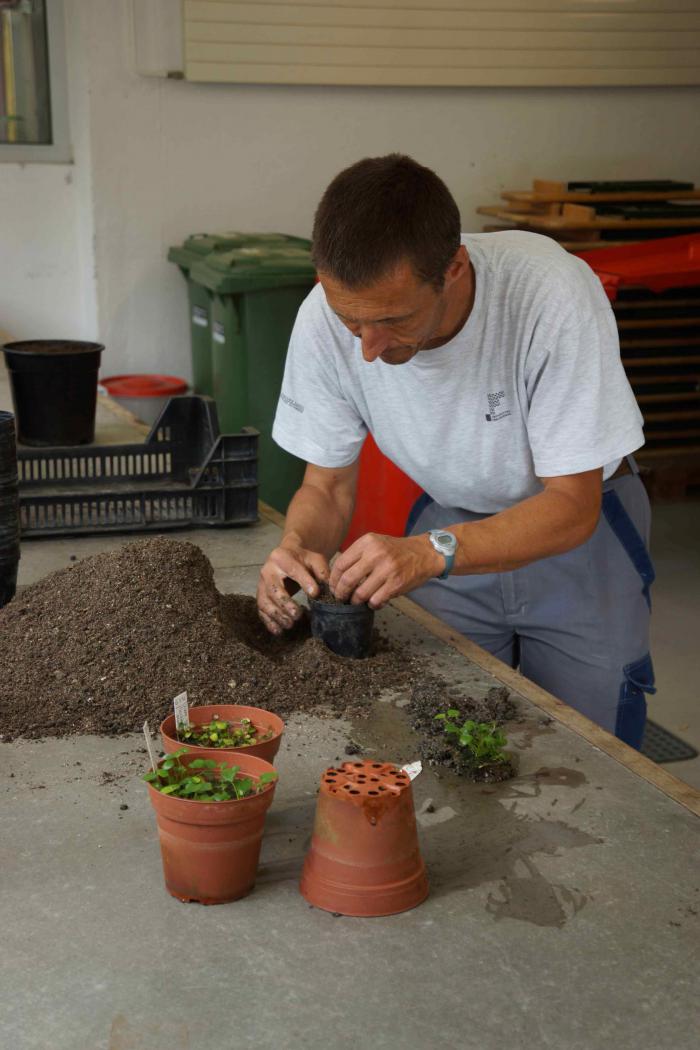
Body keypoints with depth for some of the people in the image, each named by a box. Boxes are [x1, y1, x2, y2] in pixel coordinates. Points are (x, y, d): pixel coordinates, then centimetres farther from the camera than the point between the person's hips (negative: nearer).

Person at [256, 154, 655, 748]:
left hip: (581, 525, -2)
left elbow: (572, 504, -28)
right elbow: (328, 486, -8)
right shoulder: (327, 317, -21)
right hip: (452, 518, 3)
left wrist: (431, 552, -42)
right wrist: (300, 547, -31)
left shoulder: (553, 293, -33)